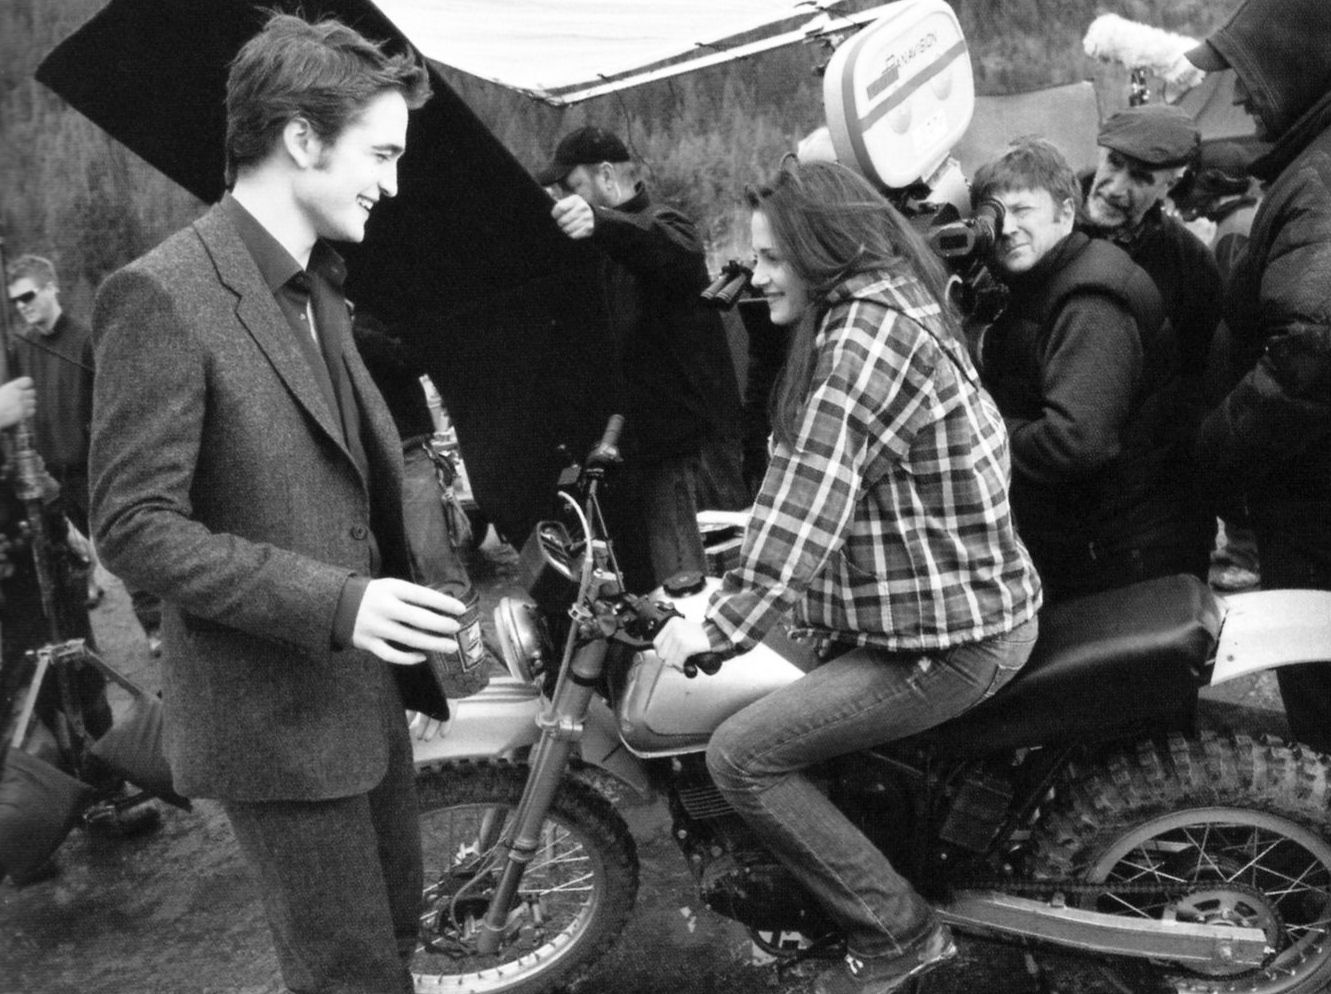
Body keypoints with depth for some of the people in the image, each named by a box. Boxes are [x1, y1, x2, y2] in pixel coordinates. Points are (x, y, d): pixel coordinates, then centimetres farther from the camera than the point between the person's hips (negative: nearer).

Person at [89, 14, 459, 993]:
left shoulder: (317, 285, 10)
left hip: (363, 684, 8)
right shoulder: (163, 295, -18)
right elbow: (134, 526, -20)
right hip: (274, 712, -8)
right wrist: (336, 601, -26)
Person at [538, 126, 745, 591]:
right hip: (625, 443, 9)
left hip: (667, 442, -9)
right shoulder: (608, 248, 20)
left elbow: (676, 248, -36)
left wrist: (599, 222, -53)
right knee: (637, 576, 16)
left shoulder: (662, 225, -9)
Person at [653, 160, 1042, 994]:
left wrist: (721, 629, -21)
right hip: (979, 597, 11)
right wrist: (749, 534, 19)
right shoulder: (896, 302, 10)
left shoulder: (865, 333, -21)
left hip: (950, 638, -11)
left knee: (743, 756, -11)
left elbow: (811, 501, -26)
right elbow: (827, 489, 15)